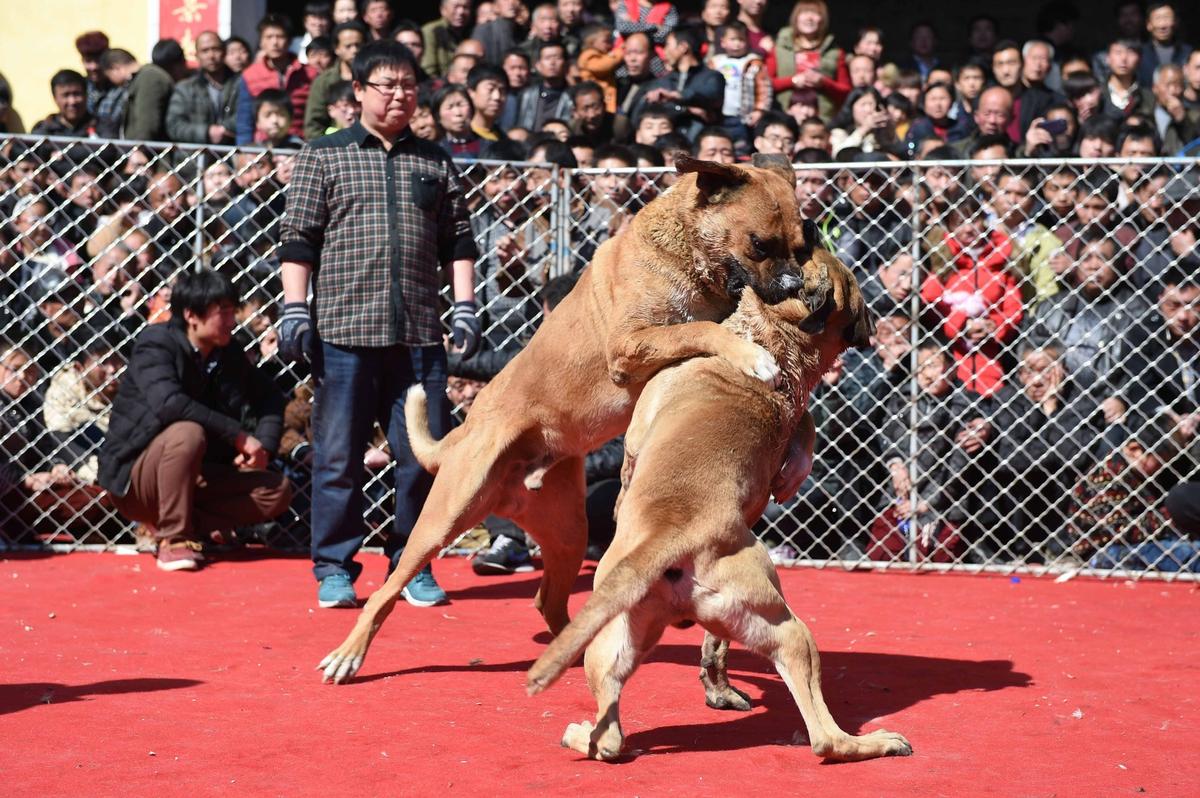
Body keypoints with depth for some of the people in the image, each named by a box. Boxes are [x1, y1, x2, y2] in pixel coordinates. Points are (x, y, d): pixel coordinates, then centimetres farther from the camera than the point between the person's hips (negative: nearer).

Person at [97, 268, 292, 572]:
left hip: (195, 478, 6)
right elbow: (168, 403, -32)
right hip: (135, 478, -6)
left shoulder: (230, 357, 4)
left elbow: (270, 398, 17)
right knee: (187, 433, -36)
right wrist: (238, 435, -29)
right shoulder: (155, 344, -15)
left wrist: (263, 445, -4)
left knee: (276, 492, -10)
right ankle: (173, 539, -25)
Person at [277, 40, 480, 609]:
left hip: (419, 333, 3)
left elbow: (457, 241, 16)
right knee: (339, 456, 0)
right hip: (343, 331, -3)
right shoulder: (323, 156, 7)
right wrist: (294, 311, -4)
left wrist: (464, 306, 6)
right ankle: (334, 568, 9)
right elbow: (299, 238, 3)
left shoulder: (435, 163, 16)